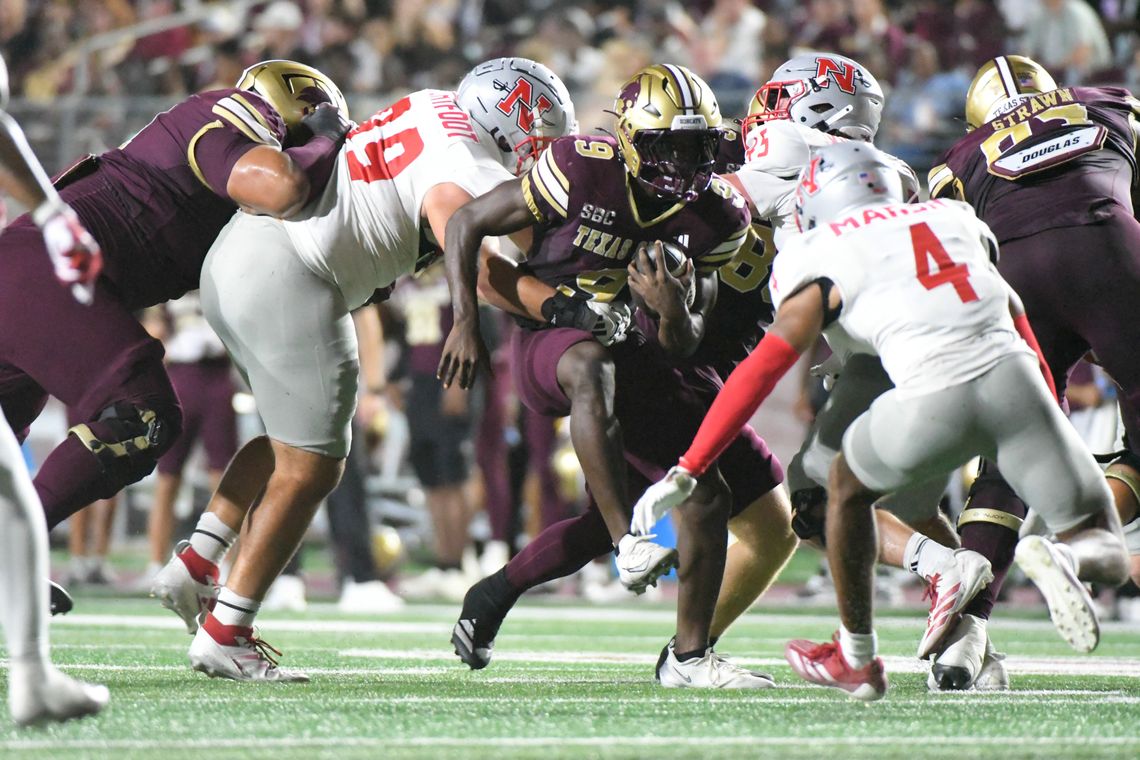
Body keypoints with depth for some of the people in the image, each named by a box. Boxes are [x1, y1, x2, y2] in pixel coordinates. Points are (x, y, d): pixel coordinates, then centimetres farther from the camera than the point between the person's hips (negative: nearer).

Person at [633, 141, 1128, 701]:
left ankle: (857, 659, 34)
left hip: (933, 400, -3)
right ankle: (1060, 561, -20)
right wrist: (1050, 416, 43)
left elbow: (761, 371, 9)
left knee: (849, 485, 29)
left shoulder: (825, 260, 13)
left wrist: (686, 472, 11)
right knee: (1105, 555, 15)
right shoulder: (957, 220, 26)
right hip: (1014, 376, 3)